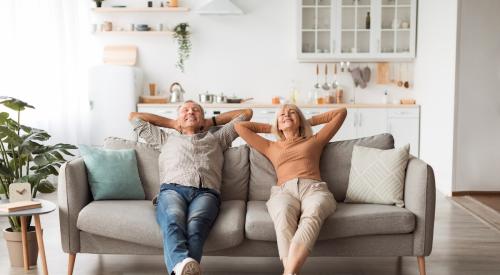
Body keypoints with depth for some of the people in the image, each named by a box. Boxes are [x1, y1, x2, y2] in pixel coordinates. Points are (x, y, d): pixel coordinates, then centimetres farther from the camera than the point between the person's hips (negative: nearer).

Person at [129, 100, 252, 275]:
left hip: (205, 193, 0)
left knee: (195, 225, -37)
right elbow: (134, 117, 47)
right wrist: (173, 123, 47)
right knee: (173, 221, -39)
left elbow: (246, 113, 45)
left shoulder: (216, 138, 40)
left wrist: (211, 121, 47)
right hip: (172, 189, 0)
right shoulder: (166, 138, 41)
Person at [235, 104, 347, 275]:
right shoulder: (271, 148, 35)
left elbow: (341, 112, 36)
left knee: (312, 214, -40)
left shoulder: (315, 141, 33)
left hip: (314, 188, -1)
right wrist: (272, 127, 43)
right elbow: (240, 126, 38)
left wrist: (309, 121, 40)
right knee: (284, 214, -39)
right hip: (284, 191, 1)